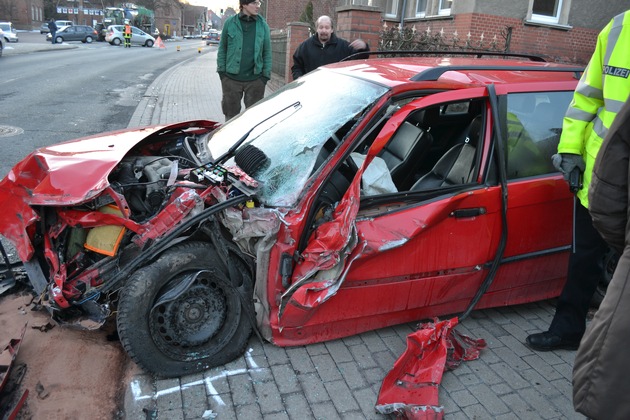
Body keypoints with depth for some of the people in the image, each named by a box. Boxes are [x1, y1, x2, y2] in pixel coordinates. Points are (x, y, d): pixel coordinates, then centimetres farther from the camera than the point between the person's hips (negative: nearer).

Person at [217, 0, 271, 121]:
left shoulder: (263, 25, 4)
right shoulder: (230, 23, 1)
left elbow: (267, 51, 5)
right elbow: (222, 48, 6)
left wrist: (266, 75, 0)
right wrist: (221, 70, 1)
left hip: (255, 78, 1)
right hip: (231, 78, 0)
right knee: (231, 113, 10)